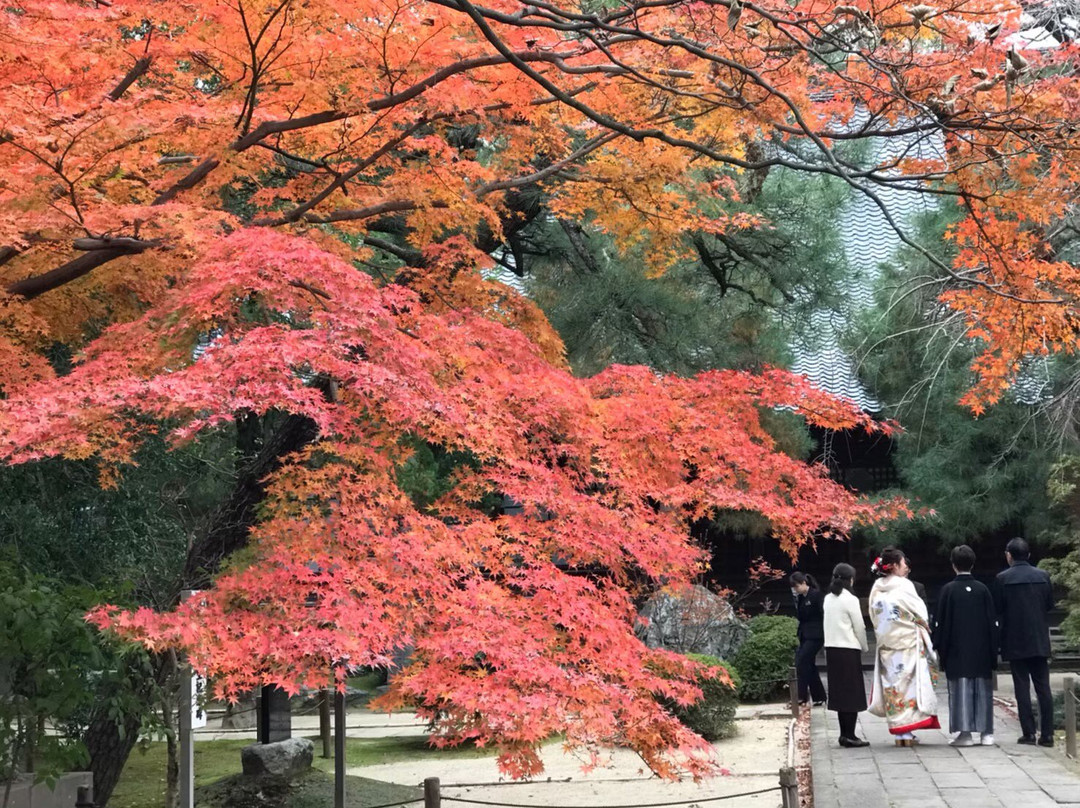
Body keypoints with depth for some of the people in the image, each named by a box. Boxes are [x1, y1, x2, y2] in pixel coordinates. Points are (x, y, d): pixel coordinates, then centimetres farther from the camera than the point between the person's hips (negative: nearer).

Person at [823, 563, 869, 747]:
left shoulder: (828, 599, 9)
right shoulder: (850, 600, -11)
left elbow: (829, 624, 10)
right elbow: (859, 627, -9)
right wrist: (864, 648, 7)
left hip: (831, 649, 7)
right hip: (848, 649, -7)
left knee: (839, 691, 10)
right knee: (852, 692, -2)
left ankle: (844, 733, 12)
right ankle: (849, 735, -4)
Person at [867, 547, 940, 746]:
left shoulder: (877, 589, 4)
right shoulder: (904, 586, -12)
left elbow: (875, 618, 9)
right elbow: (919, 613, -5)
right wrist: (923, 630, 12)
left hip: (886, 645, 6)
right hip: (908, 642, -5)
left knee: (892, 684, 8)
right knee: (909, 684, 0)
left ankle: (898, 732, 10)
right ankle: (907, 731, -3)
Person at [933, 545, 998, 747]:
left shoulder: (948, 590, -7)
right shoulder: (983, 590, 0)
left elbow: (940, 622, -6)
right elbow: (993, 622, 3)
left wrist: (940, 648, 3)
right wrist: (993, 652, 9)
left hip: (956, 652, -2)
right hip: (981, 651, 2)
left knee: (960, 690, 1)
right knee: (983, 690, 8)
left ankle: (964, 732, -2)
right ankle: (986, 732, 8)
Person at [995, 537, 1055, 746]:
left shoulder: (1003, 578, -9)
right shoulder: (1042, 576, 0)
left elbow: (997, 609, -6)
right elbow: (1050, 604, 8)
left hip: (1015, 641, -3)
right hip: (1039, 641, 3)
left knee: (1022, 686, 3)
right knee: (1043, 686, 5)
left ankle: (1028, 733, 1)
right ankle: (1047, 734, 2)